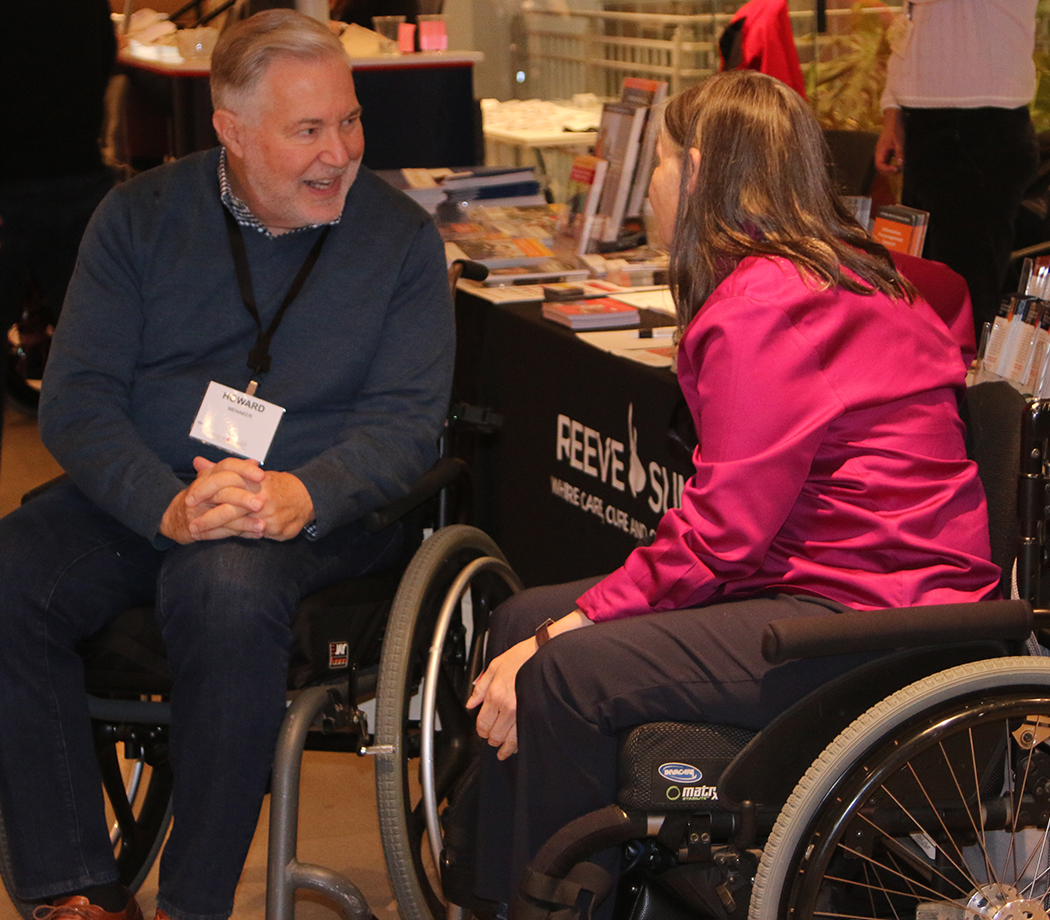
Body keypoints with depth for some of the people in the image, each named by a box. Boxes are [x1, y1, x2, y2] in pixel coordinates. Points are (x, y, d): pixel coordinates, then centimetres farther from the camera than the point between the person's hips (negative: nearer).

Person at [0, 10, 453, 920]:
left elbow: (405, 421, -4)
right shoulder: (140, 215, 5)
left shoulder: (401, 236, 2)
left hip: (321, 512, -2)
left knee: (226, 590, -37)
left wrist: (302, 496, -25)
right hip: (138, 495, 3)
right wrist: (168, 506, -22)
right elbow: (77, 399, -2)